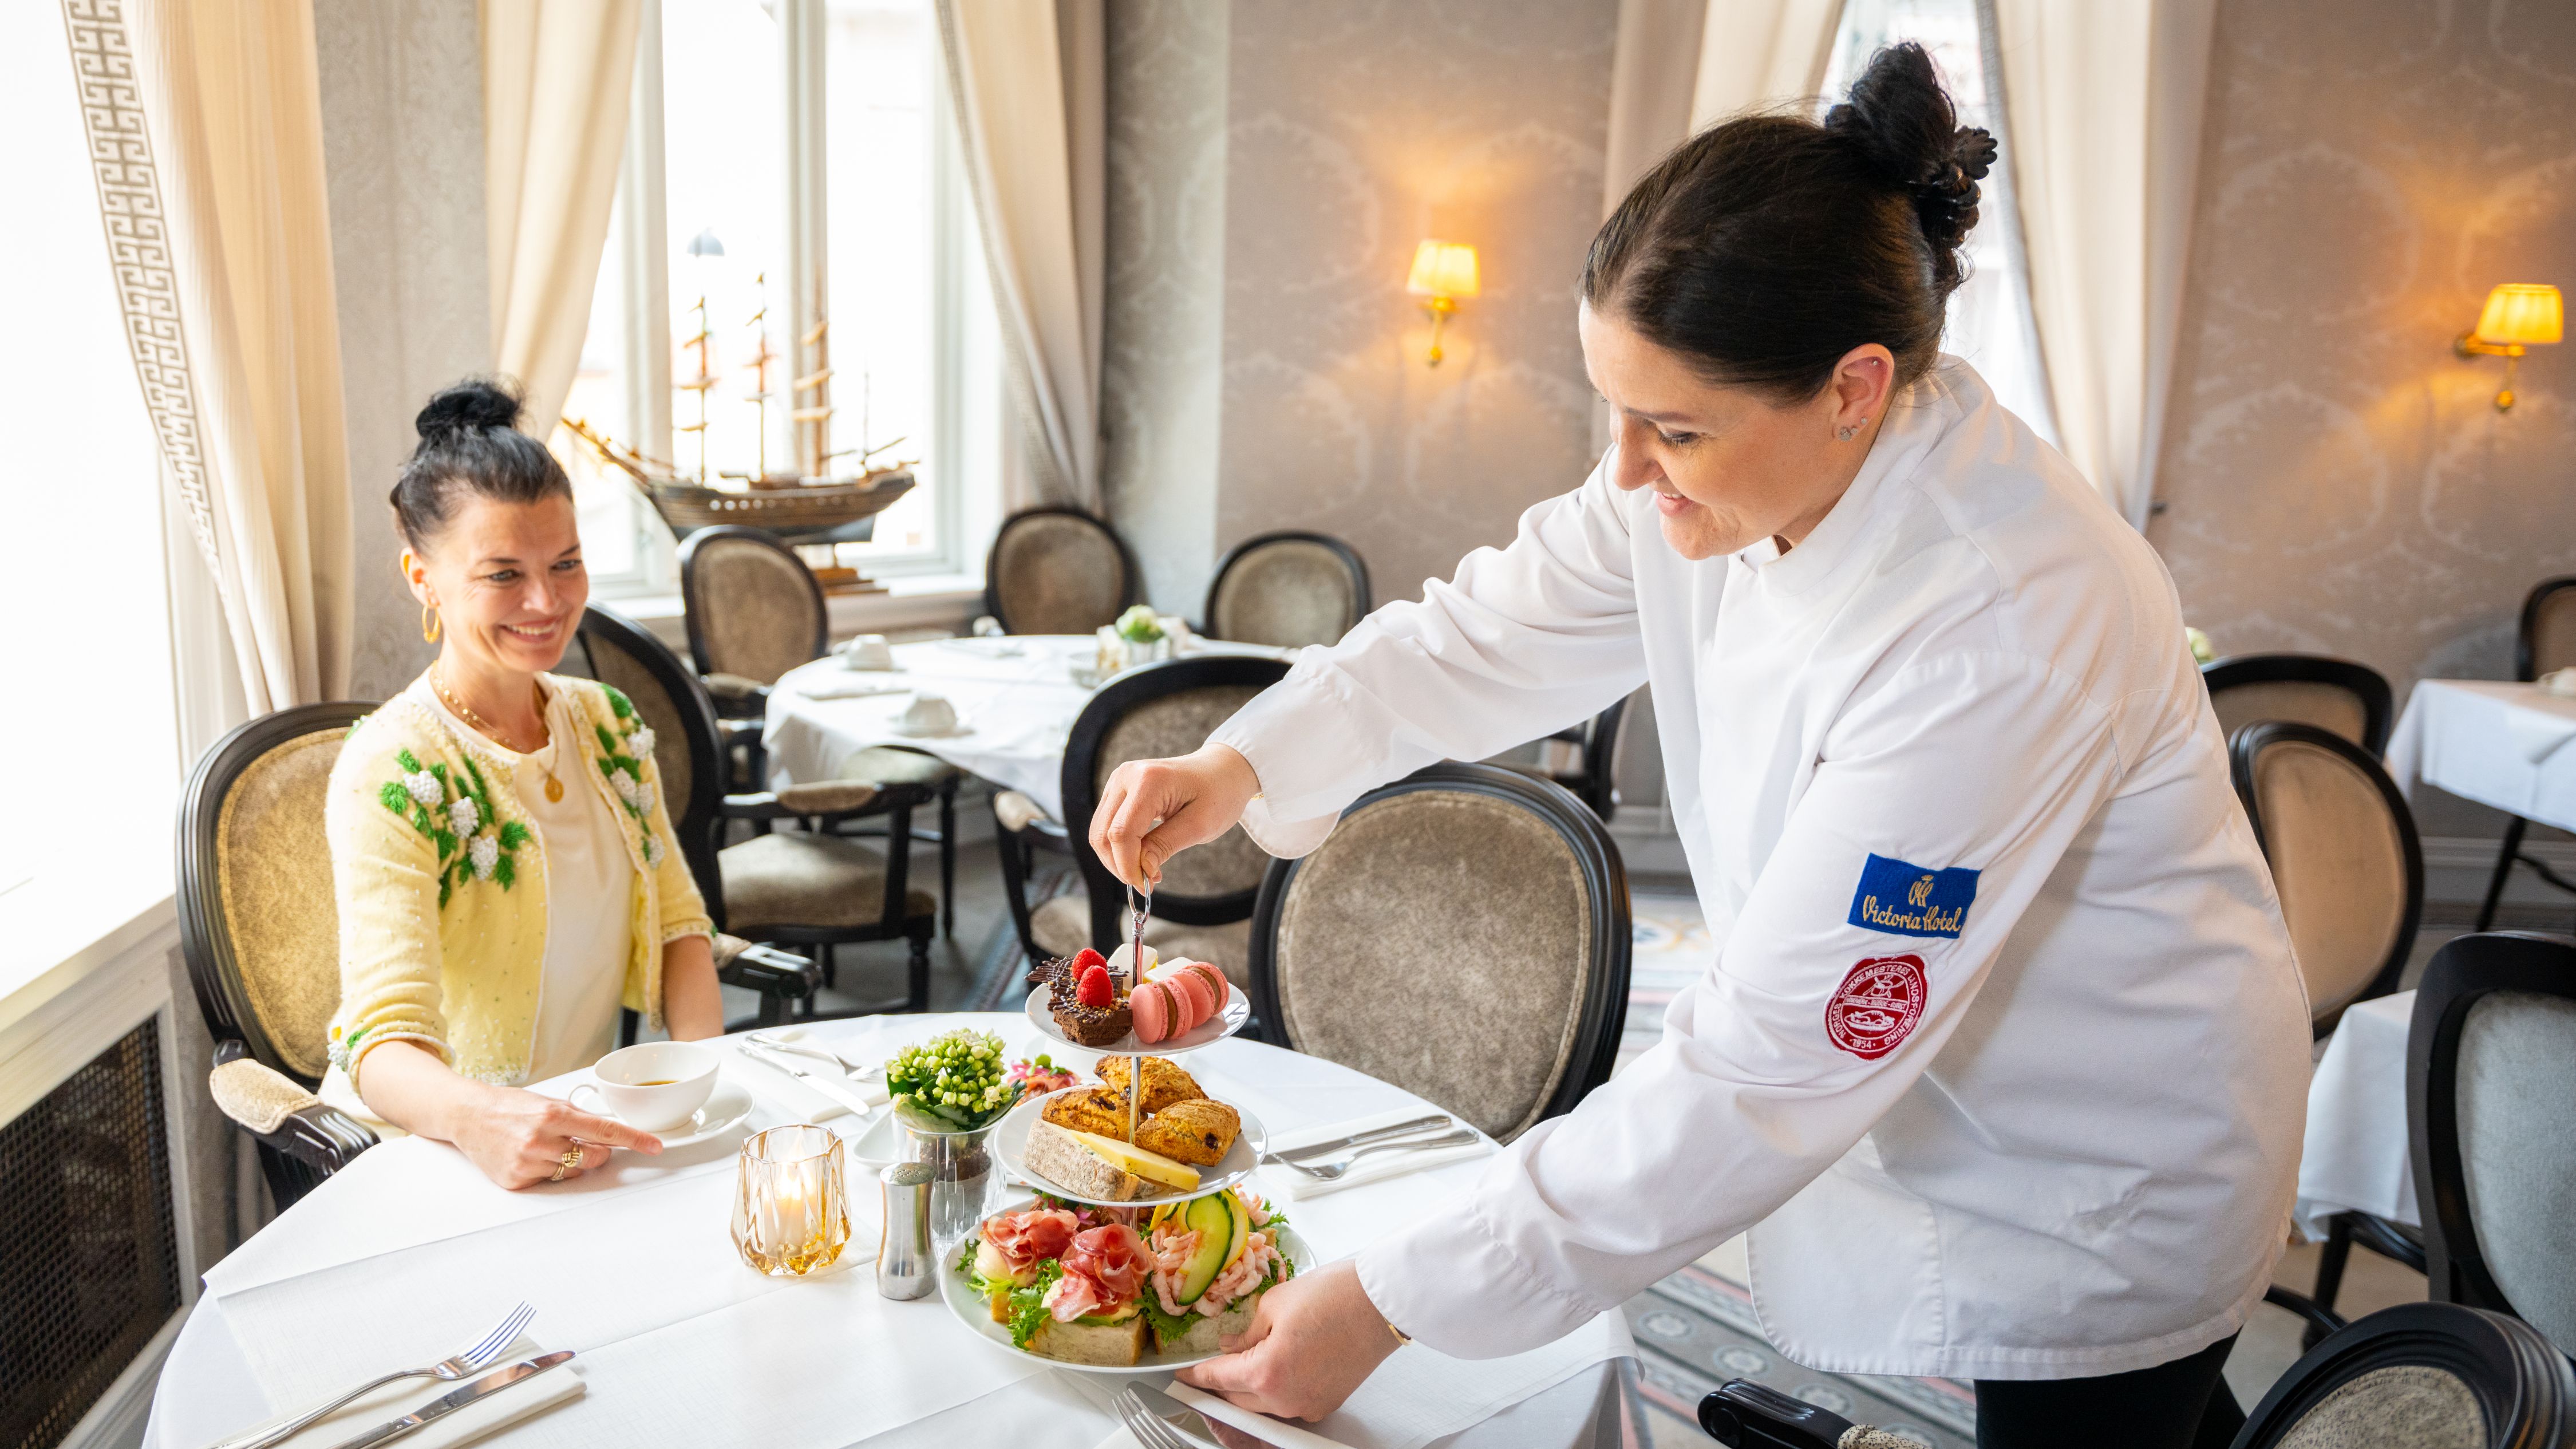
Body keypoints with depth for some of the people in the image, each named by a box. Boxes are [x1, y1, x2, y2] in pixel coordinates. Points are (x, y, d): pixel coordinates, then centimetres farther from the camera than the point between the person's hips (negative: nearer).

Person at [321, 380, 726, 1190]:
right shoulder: (390, 773, -14)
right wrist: (474, 1116, -44)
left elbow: (677, 924, 8)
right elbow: (386, 1042, -22)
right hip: (426, 1147, -5)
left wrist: (703, 1064, -11)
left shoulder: (607, 722, 6)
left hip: (589, 1132, 5)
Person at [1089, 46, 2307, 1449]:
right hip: (1906, 1095, 6)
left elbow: (1768, 1074, -36)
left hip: (2104, 1187, -6)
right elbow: (1486, 634, -1)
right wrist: (1241, 763, -19)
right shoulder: (1735, 460, -14)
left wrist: (1391, 1300, -31)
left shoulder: (2003, 635, -37)